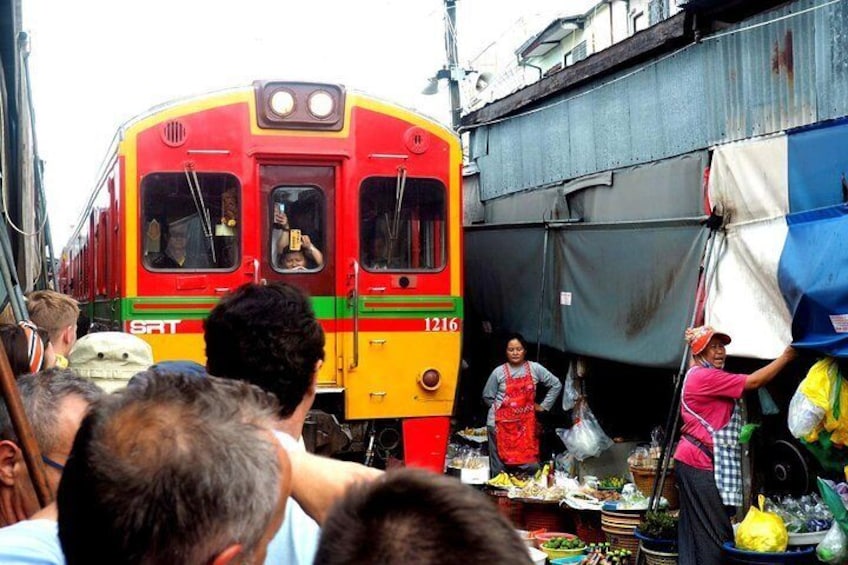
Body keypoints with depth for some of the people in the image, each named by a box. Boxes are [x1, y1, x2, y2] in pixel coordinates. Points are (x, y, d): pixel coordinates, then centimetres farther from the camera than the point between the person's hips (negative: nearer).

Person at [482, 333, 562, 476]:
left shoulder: (535, 369, 1)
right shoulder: (499, 372, -2)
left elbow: (556, 385, 10)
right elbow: (487, 397, 8)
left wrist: (544, 405, 9)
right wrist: (502, 407, 5)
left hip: (526, 422, 1)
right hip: (502, 423, -1)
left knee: (529, 461, -1)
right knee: (500, 462, 3)